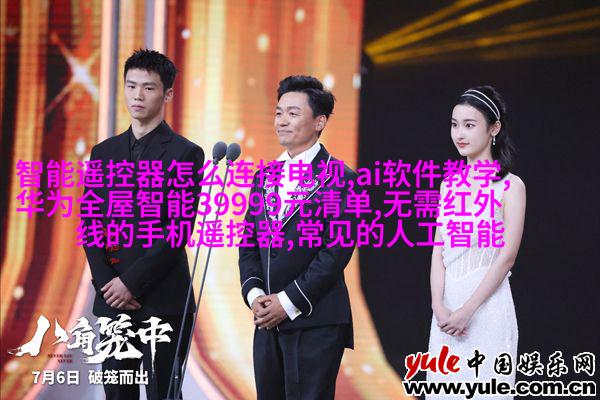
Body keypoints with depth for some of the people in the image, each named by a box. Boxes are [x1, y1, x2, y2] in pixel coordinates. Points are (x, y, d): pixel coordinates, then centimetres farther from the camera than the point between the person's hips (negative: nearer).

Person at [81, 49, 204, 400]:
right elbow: (91, 224, 9)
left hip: (164, 301, -4)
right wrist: (106, 283, -5)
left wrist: (131, 282, -13)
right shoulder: (104, 153, 14)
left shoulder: (185, 154, -2)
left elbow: (179, 229, -9)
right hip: (113, 300, 5)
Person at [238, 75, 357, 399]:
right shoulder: (265, 177, 16)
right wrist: (253, 294, -3)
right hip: (268, 321, 6)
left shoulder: (339, 178, -5)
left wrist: (289, 301, -14)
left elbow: (338, 250, -12)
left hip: (315, 321, -6)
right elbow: (248, 242, 15)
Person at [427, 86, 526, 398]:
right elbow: (438, 251, 7)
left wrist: (467, 311, -14)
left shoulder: (510, 186, -6)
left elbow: (507, 256, -10)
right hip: (447, 305, 5)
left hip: (487, 304, -5)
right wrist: (439, 306, -7)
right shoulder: (449, 184, 10)